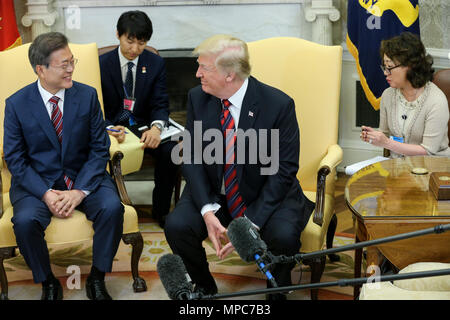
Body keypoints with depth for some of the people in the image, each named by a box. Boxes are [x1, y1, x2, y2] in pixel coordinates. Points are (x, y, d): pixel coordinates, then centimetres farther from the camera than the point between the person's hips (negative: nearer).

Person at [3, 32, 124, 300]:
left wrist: (80, 191, -15)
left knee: (112, 207, -27)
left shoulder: (87, 95, -3)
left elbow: (100, 149, -2)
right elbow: (15, 159, -3)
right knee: (25, 221, -30)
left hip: (84, 178, 1)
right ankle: (48, 283, -4)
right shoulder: (17, 104, -6)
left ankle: (97, 279, -6)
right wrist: (45, 194, -17)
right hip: (37, 182, -1)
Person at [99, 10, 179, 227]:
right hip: (113, 125, -2)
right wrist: (110, 129, -29)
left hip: (143, 125, 2)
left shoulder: (156, 64, 1)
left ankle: (161, 211, -7)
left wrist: (156, 127, -26)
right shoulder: (102, 64, -4)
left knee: (170, 150, -27)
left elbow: (160, 104, -1)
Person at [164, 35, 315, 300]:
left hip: (266, 196, -3)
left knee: (283, 235, -31)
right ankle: (204, 287, 8)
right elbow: (191, 158, -4)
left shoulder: (278, 104, -18)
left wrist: (251, 222, -25)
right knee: (177, 226, -23)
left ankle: (277, 293, 3)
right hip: (213, 193, 3)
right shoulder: (198, 98, -6)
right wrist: (208, 211, -20)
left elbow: (283, 170, -16)